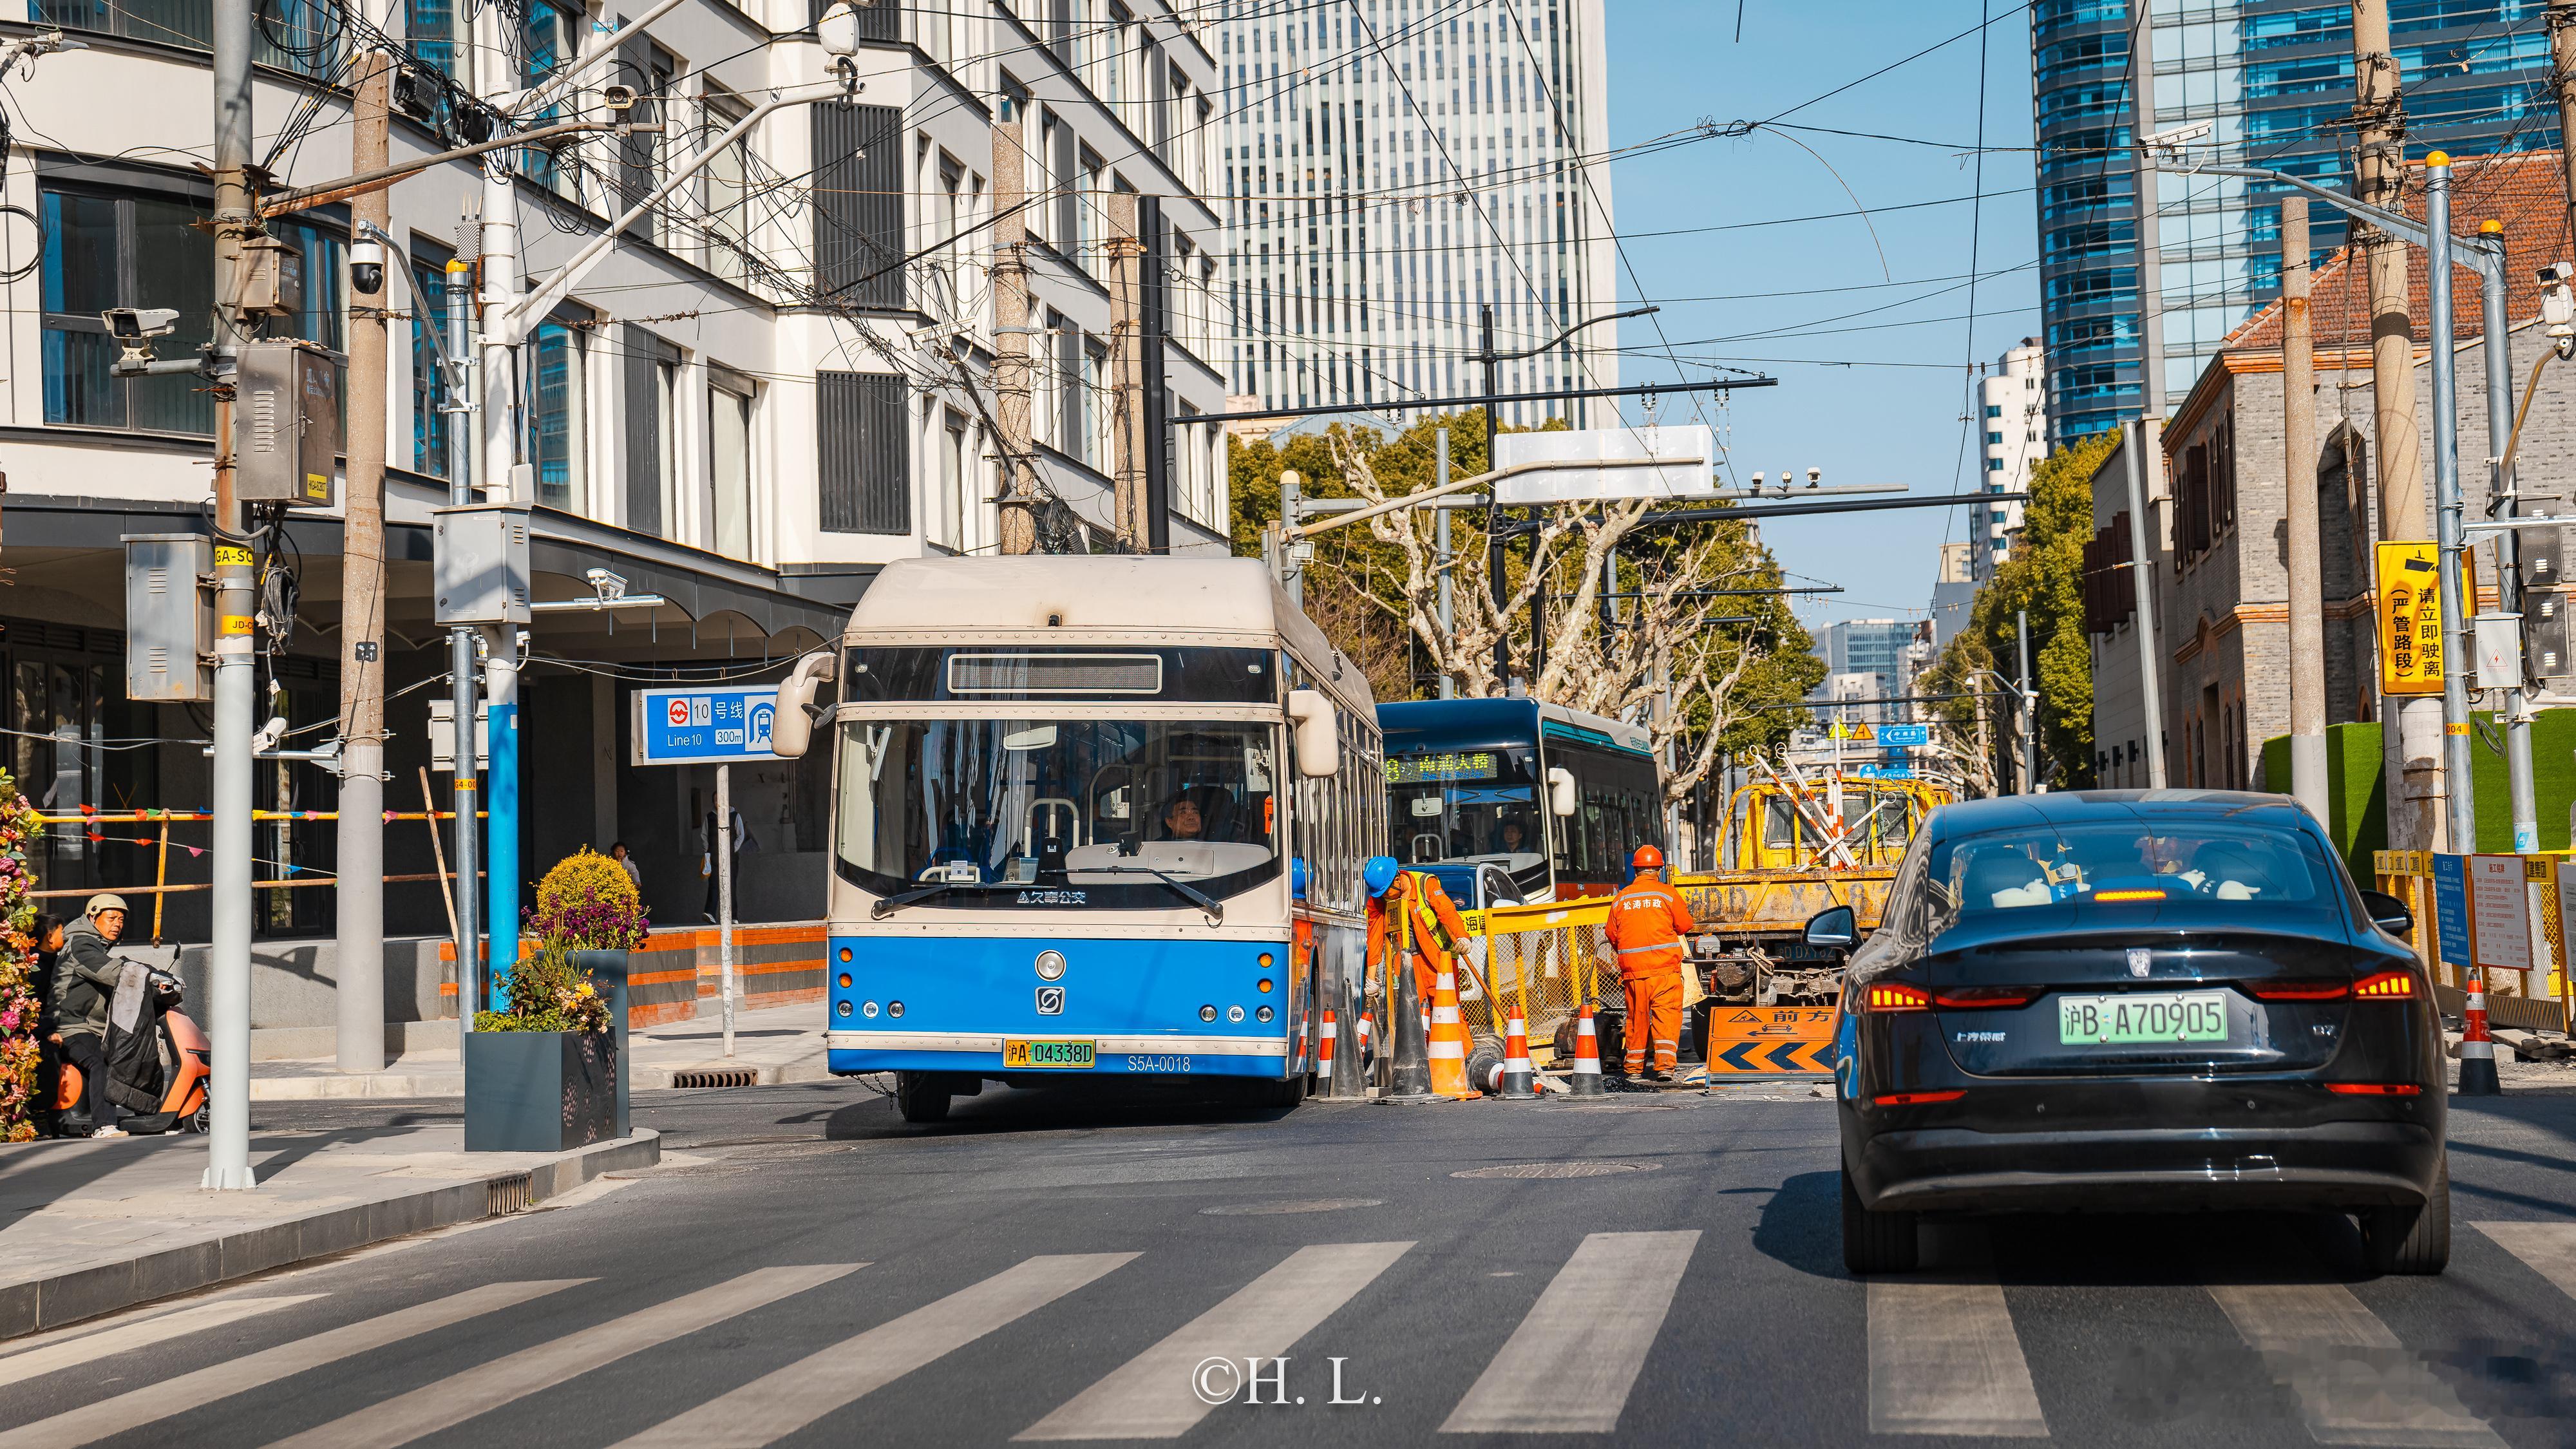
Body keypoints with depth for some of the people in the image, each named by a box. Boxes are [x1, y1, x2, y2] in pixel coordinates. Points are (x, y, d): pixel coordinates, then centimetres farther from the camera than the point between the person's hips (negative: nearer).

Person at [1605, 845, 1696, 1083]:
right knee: (1666, 1013, -3)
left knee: (1636, 1015, 12)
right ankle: (1665, 1064, -16)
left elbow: (1612, 935, 13)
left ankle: (1634, 1067, 19)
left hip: (1632, 966, 3)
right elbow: (1685, 926, 3)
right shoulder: (1667, 893, -1)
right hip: (1665, 966, -3)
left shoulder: (1621, 898, 7)